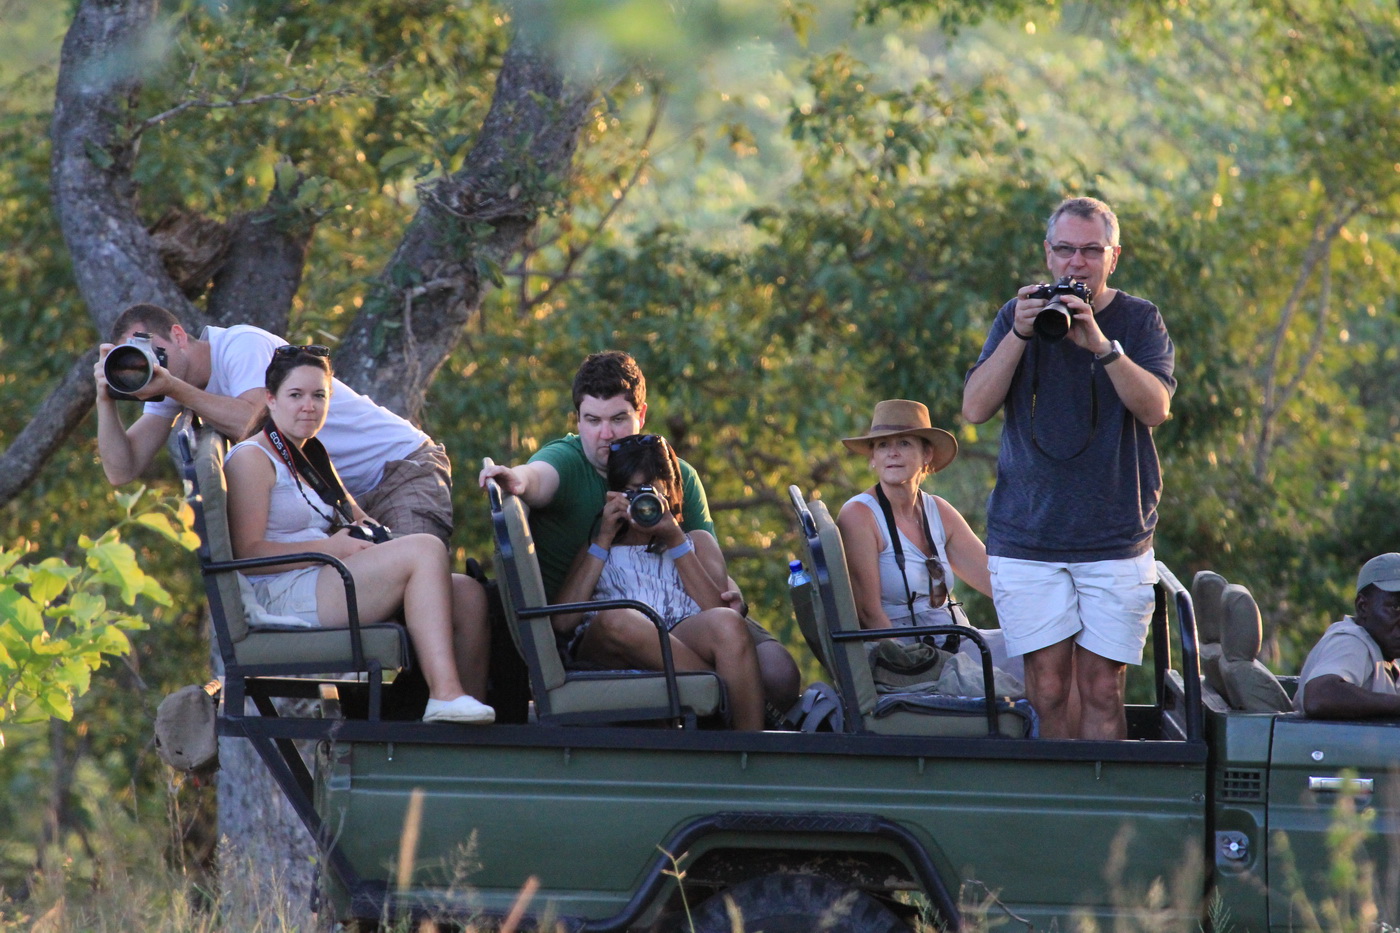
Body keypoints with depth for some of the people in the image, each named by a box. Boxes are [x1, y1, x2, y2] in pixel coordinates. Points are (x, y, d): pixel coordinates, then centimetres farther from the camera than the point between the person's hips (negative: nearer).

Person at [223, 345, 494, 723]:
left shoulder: (311, 458, 26)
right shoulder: (251, 459, -1)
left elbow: (359, 522, 31)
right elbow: (247, 552, -12)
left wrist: (371, 536, 6)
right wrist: (329, 548, -16)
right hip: (282, 597, -9)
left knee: (467, 594, -10)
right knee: (425, 550, -25)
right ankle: (445, 695, -36)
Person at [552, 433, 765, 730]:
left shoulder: (697, 542, 33)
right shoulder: (594, 550, 32)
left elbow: (717, 609, 11)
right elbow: (562, 622, 11)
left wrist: (675, 541, 8)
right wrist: (604, 539, 14)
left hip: (685, 644, 1)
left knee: (727, 624, -35)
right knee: (616, 620, -39)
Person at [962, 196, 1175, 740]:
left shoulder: (1139, 321, 5)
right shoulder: (1017, 316, 9)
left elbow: (1156, 408, -10)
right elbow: (975, 408, -1)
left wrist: (1101, 345, -23)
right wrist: (1021, 334, -13)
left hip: (1115, 539, -1)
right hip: (1026, 539, 1)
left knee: (1102, 691, -4)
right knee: (1047, 690, -5)